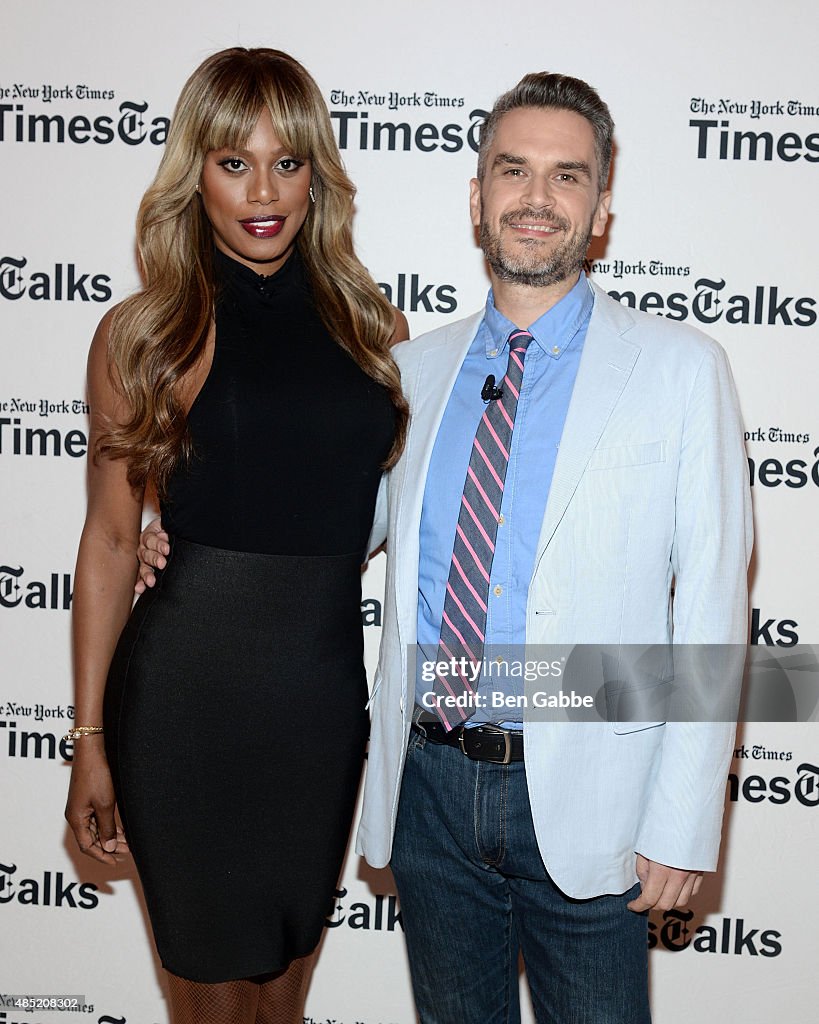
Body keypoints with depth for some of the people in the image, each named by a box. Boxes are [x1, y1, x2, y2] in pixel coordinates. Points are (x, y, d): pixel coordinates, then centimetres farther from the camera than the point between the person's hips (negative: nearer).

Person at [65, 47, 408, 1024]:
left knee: (291, 943, 20)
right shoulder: (143, 333, -3)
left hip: (327, 687, 3)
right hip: (188, 686, -2)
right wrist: (90, 739, -2)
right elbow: (109, 538, -2)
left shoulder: (369, 324, 5)